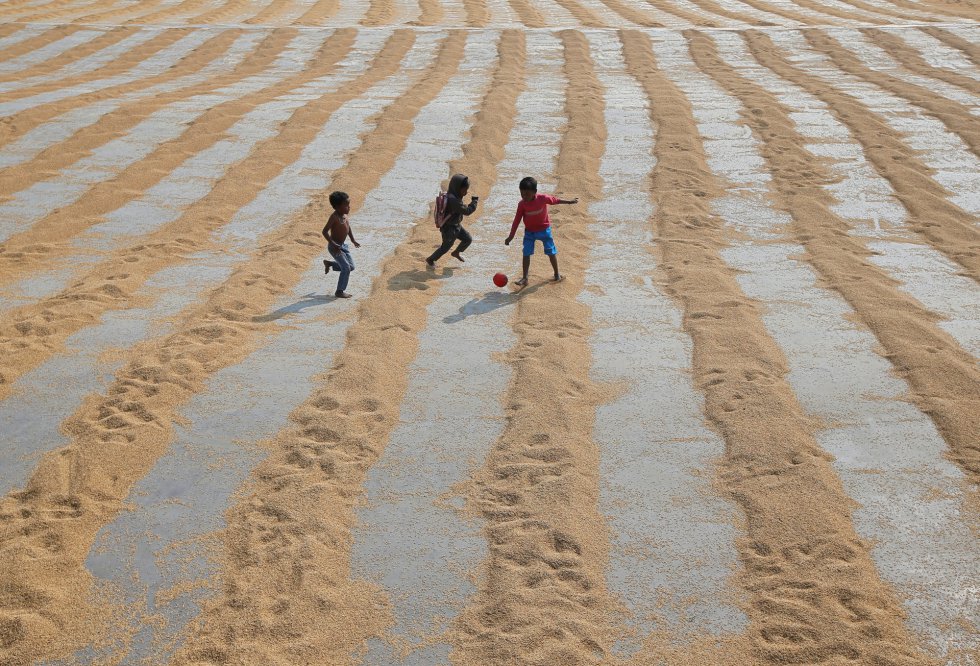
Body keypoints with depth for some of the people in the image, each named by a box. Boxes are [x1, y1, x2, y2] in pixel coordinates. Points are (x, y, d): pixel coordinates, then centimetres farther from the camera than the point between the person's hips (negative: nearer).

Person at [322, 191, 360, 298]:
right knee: (346, 268, -12)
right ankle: (339, 291, 1)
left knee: (351, 266, 13)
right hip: (335, 247, -8)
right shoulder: (334, 217, -22)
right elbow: (325, 231, -25)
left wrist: (353, 241, 22)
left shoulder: (344, 215, 2)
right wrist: (333, 245, -30)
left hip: (343, 245, 9)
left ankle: (329, 263, 32)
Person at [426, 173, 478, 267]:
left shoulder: (453, 195, -5)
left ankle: (456, 253, 41)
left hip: (456, 225, 9)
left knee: (468, 239, 17)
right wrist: (475, 201, -20)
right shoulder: (453, 200, -36)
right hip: (449, 228, -9)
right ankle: (430, 260, 30)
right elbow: (467, 211, -31)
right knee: (445, 247, 10)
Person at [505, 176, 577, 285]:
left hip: (544, 229, -1)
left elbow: (555, 200, -4)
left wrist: (570, 201, 9)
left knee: (551, 252, 8)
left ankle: (557, 274, 27)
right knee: (526, 254, -5)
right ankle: (525, 278, 0)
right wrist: (511, 236, -11)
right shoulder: (522, 204, -17)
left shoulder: (543, 198, -22)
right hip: (529, 231, 1)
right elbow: (517, 220, -11)